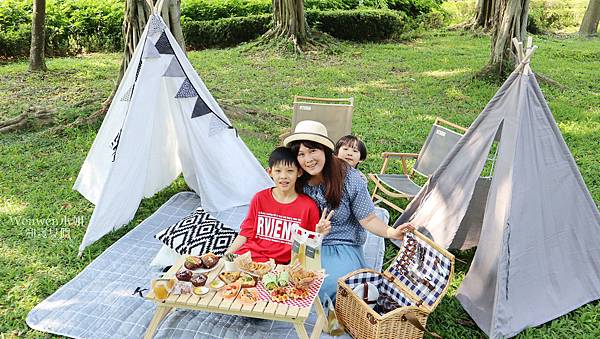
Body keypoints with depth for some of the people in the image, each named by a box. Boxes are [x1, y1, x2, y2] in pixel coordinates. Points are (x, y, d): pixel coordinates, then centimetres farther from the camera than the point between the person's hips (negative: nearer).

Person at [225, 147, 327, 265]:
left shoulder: (308, 206, -2)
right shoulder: (260, 198, 6)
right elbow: (246, 232, 10)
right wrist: (227, 255, 0)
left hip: (281, 263, -3)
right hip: (250, 255, 3)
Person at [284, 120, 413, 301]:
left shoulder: (350, 178, -10)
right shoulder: (296, 181, -3)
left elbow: (368, 219, -7)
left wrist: (391, 232, -26)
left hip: (343, 249, -2)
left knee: (327, 285, -26)